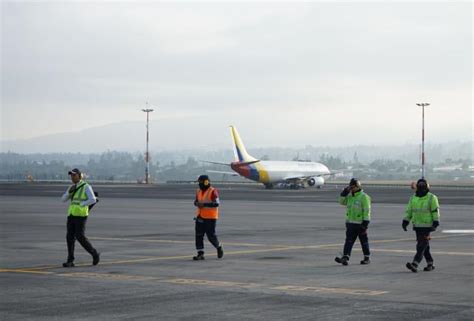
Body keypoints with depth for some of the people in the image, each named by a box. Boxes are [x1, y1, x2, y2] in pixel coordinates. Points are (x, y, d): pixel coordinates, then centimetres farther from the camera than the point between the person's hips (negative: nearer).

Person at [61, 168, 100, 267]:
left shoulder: (86, 187, -7)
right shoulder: (72, 187, 16)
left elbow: (93, 200, -18)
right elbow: (64, 199, 11)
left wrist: (81, 205, -18)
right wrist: (69, 191, -7)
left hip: (81, 215, -7)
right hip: (72, 215, 7)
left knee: (80, 237, -13)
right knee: (70, 237, -3)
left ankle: (94, 254, 6)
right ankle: (70, 261, -3)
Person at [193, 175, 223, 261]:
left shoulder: (213, 191, -12)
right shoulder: (198, 191, 10)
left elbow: (216, 204, -19)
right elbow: (196, 201, 22)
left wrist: (204, 204, -23)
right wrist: (197, 203, -3)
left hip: (210, 217, -7)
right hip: (200, 217, 7)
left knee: (211, 235, -3)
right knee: (199, 235, -1)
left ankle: (219, 247, 25)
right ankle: (200, 254, 2)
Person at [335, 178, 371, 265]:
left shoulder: (364, 197, -11)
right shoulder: (350, 196, 12)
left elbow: (367, 211, -13)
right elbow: (342, 202, 13)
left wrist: (365, 223, -18)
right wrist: (344, 192, 0)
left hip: (360, 224, -6)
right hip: (350, 223, 6)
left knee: (364, 241, 6)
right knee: (349, 241, -3)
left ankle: (367, 258, 18)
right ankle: (345, 258, -10)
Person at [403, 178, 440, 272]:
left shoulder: (431, 198, -6)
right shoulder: (413, 198, 10)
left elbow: (435, 211, -9)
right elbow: (409, 211, 12)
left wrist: (435, 224, -17)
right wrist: (405, 222, 3)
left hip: (427, 226, -6)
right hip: (417, 226, 6)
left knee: (421, 246, -12)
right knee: (424, 247, 11)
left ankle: (414, 265, -22)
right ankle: (430, 264, 23)